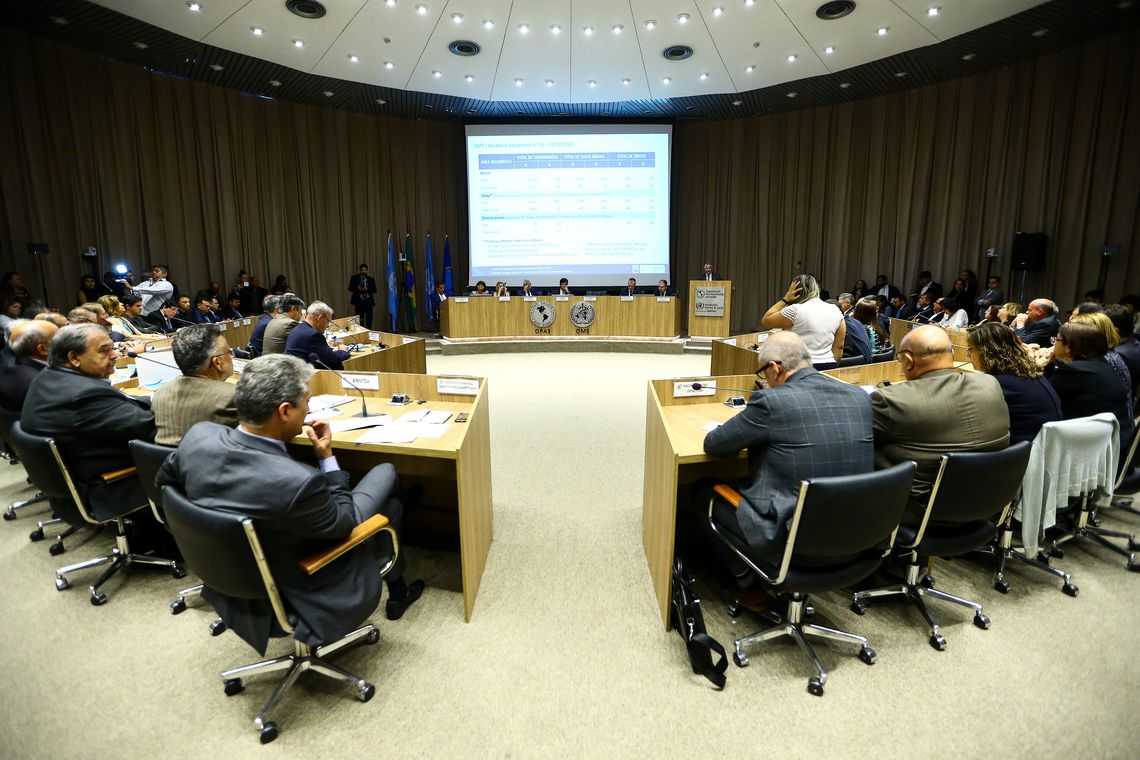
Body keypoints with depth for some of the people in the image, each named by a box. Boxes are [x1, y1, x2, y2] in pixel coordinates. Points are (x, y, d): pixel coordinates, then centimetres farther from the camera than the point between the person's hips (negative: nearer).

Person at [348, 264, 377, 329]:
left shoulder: (371, 279, 10)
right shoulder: (354, 278, 7)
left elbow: (374, 290, 6)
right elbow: (350, 288, 4)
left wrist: (367, 289, -12)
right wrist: (357, 288, -14)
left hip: (368, 300, 1)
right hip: (359, 300, -1)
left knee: (369, 318, -5)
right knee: (359, 318, -1)